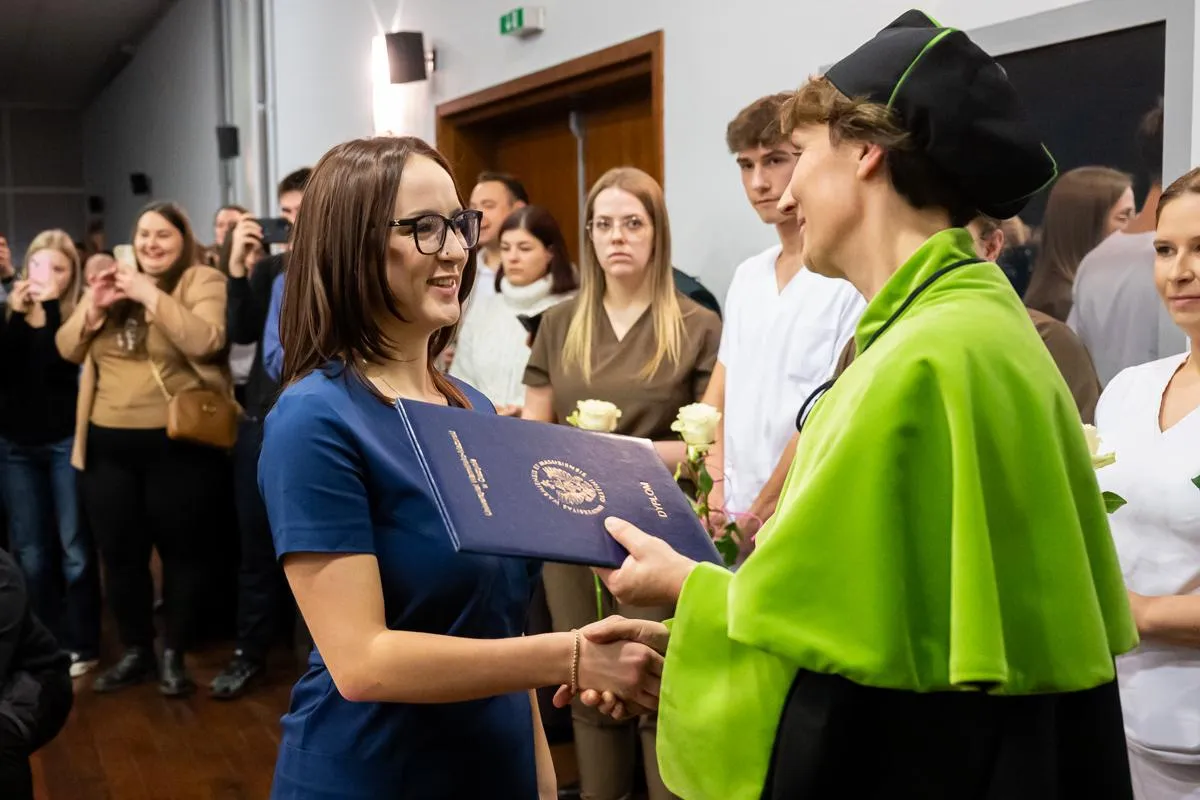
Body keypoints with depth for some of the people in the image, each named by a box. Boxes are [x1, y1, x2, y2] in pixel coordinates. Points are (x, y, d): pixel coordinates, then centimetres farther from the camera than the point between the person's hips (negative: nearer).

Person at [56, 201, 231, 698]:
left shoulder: (203, 283, -4)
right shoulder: (112, 283, 14)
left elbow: (205, 341, -22)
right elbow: (67, 350, 11)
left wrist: (151, 295, -19)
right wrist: (92, 308, -6)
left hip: (178, 444, -5)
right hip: (109, 444, 6)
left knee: (182, 550, 6)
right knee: (119, 553, 11)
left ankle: (174, 654, 20)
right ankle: (136, 651, 26)